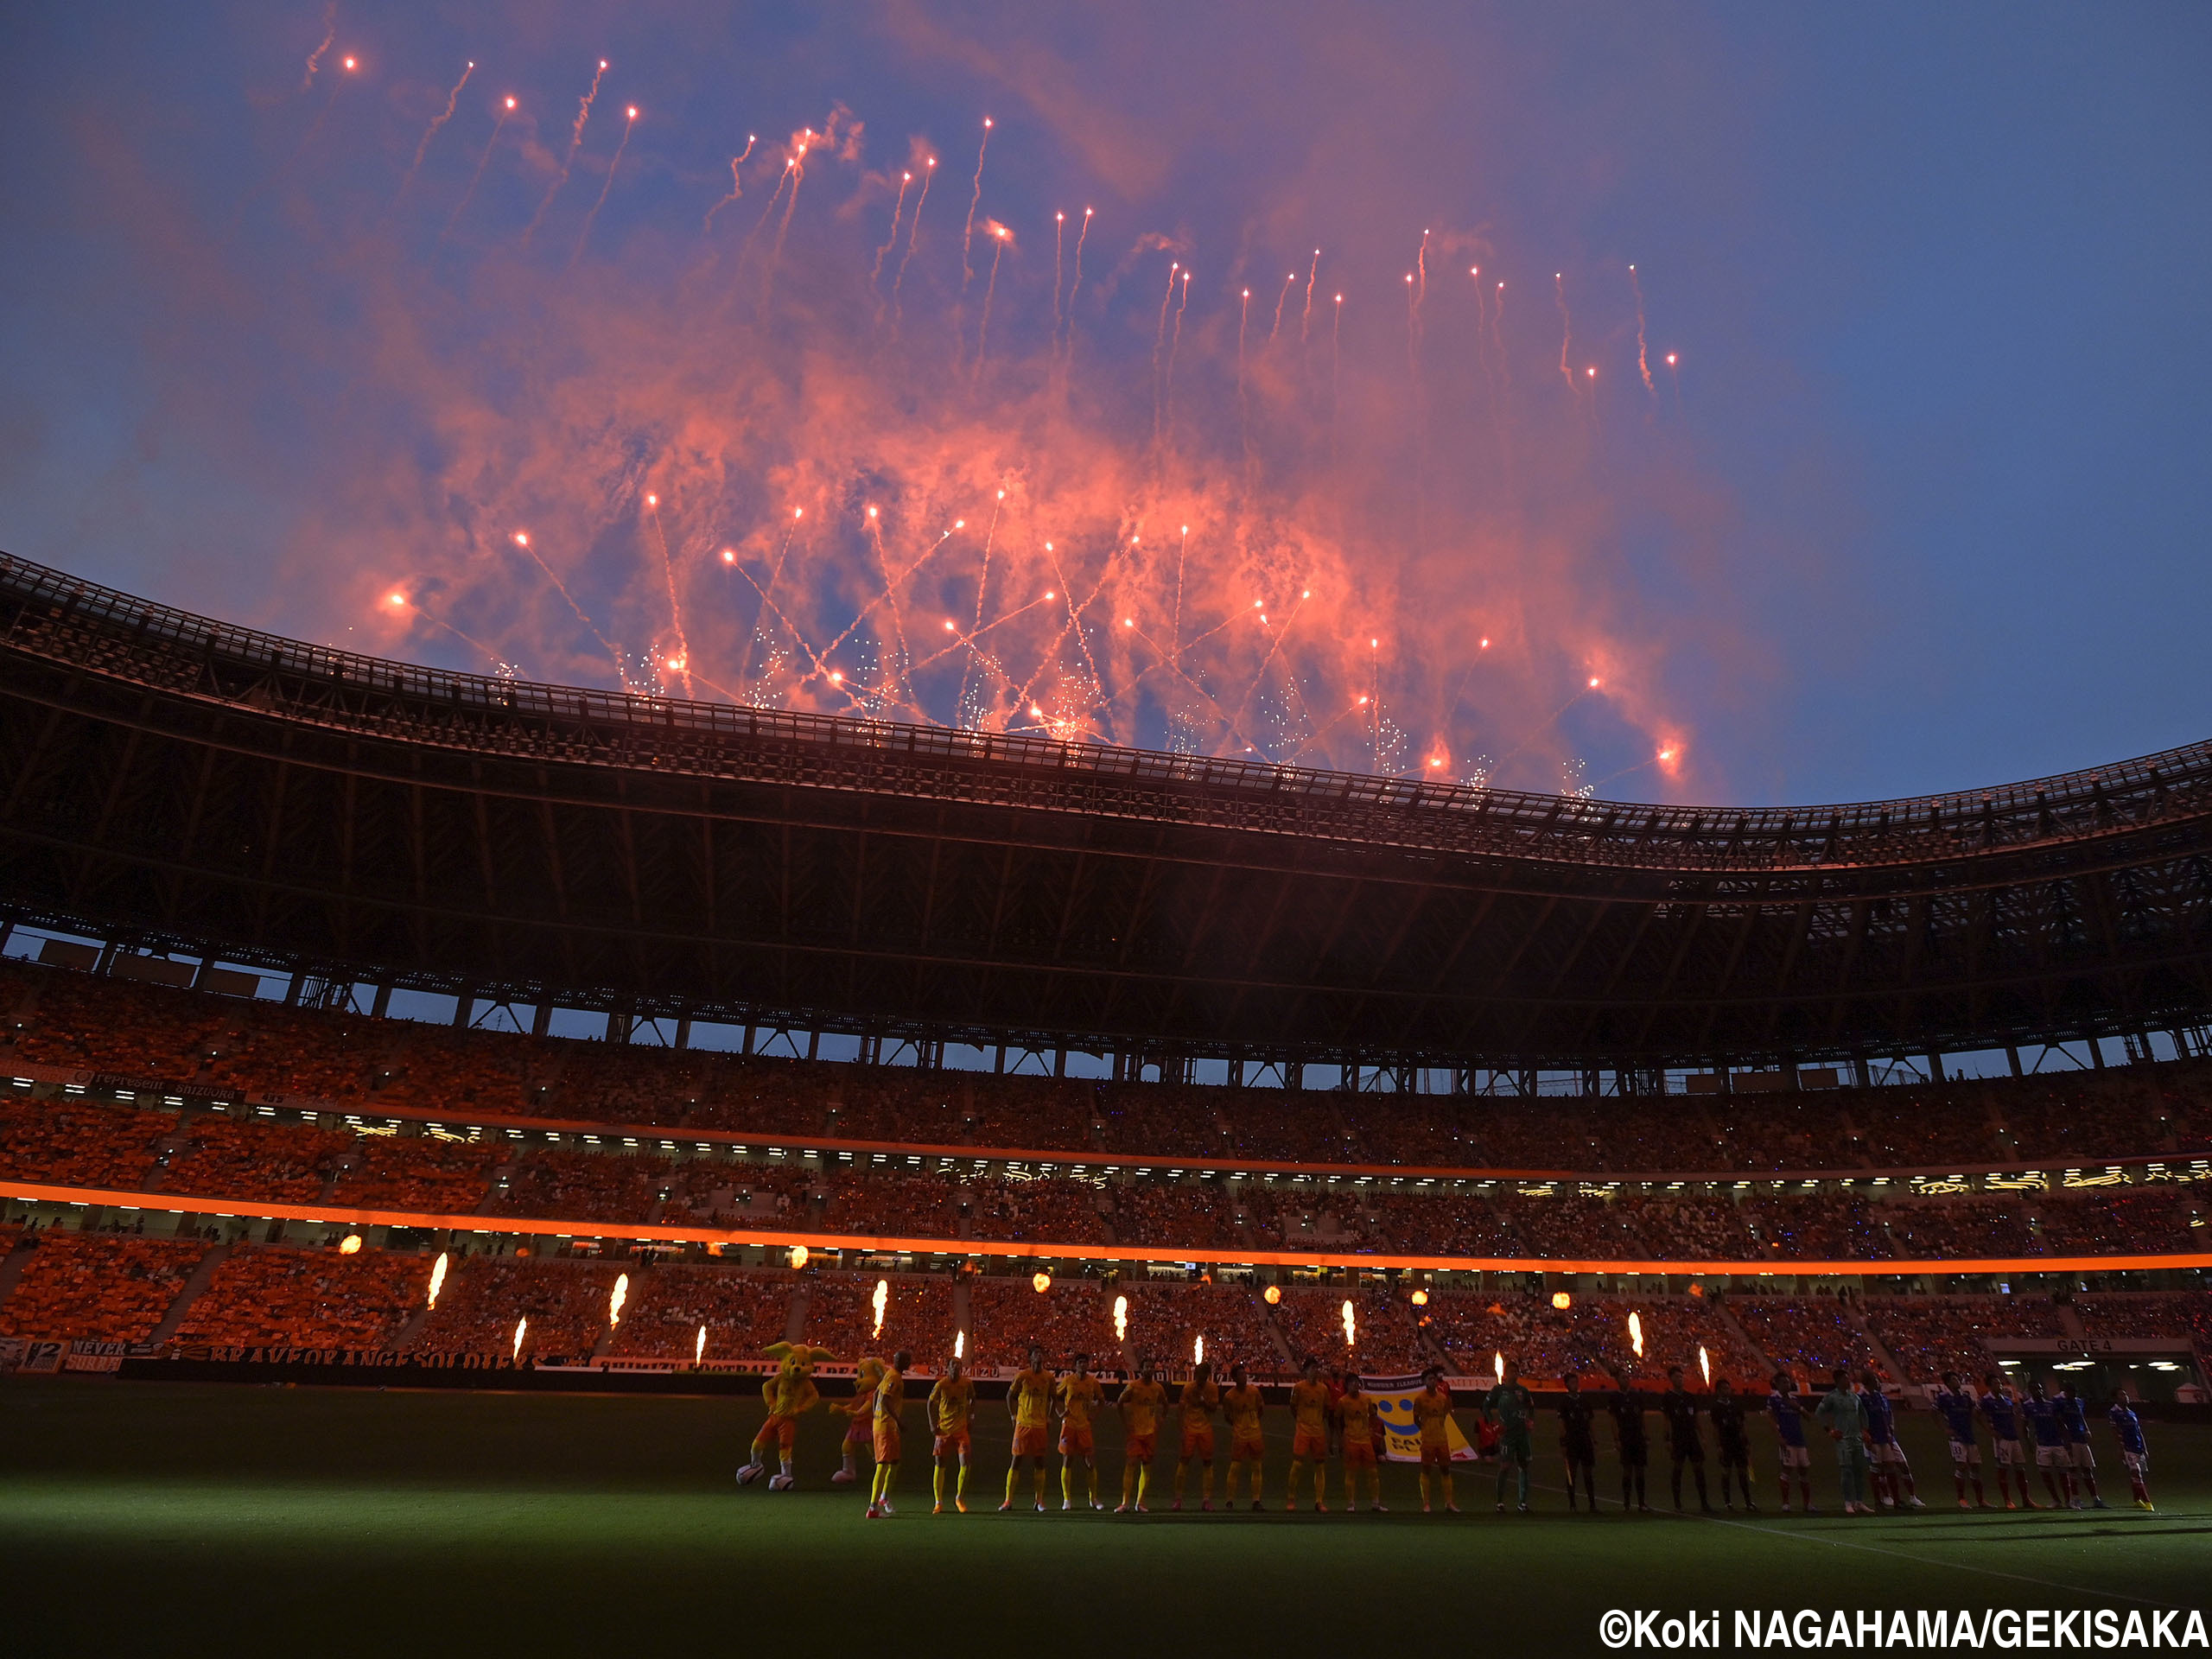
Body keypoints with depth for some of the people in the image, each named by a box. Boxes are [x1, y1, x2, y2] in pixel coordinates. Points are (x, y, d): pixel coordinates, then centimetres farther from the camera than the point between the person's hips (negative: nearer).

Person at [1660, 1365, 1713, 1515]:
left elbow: (1696, 1419, 17)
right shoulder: (1667, 1397, -2)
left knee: (1699, 1468, 1)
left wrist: (1702, 1436, 10)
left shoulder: (1690, 1397, 13)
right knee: (1678, 1470, -2)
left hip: (1692, 1437, 5)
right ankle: (1677, 1505, 5)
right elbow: (1667, 1420, -6)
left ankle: (1704, 1502, 9)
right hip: (1677, 1439, -5)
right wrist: (1668, 1439, -12)